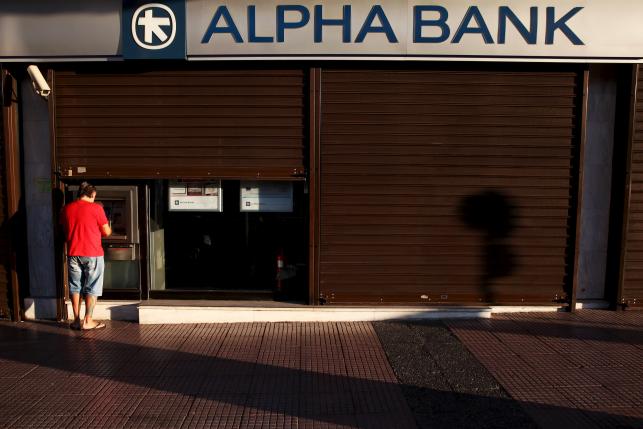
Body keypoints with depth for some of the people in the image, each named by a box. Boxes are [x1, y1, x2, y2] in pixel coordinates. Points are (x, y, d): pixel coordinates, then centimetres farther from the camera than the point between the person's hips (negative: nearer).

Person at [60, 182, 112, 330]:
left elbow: (65, 230, 17)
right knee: (92, 289, 5)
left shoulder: (66, 209, 5)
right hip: (92, 254, -4)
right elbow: (107, 232, -4)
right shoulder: (96, 208, -9)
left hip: (73, 254, 4)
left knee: (75, 287, 13)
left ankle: (76, 320, 16)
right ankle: (88, 321, 6)